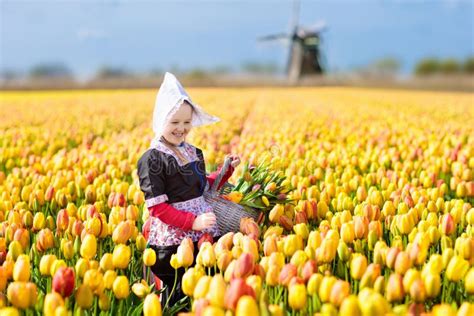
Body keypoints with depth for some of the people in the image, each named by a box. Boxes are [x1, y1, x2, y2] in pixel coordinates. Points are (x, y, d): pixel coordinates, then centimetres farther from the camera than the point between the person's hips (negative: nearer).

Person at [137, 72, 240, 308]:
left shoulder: (192, 152, 11)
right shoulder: (152, 160, -11)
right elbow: (157, 208, -14)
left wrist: (228, 169, 8)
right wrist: (193, 222, -22)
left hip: (205, 235, 7)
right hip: (172, 242, -7)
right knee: (181, 294, -3)